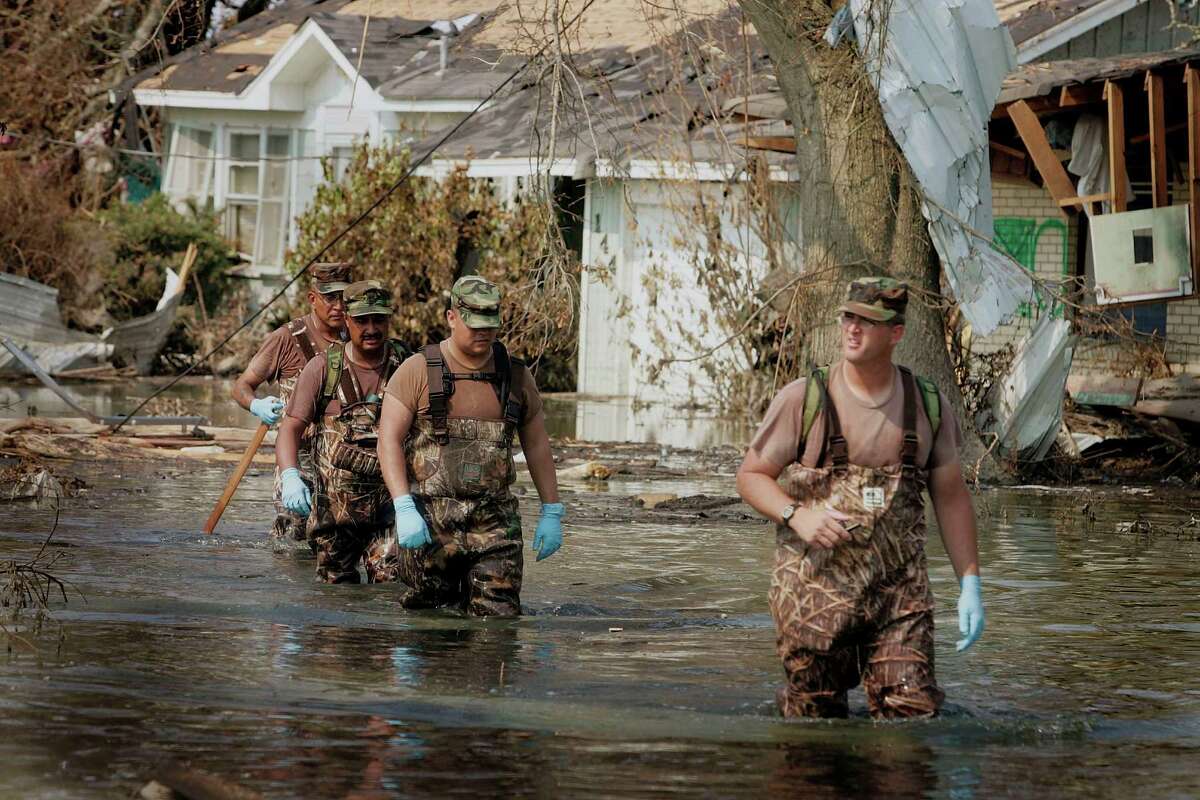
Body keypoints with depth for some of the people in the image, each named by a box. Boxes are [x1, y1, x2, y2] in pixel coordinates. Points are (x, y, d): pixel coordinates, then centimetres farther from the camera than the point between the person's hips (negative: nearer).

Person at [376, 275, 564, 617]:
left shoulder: (516, 376, 10)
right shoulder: (417, 371, -1)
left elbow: (537, 446, 16)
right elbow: (389, 441, -6)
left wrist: (552, 513, 12)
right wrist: (404, 509, -16)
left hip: (494, 521, 3)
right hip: (430, 518, -2)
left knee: (500, 615, -4)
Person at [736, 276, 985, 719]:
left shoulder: (929, 406, 7)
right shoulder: (803, 400, -2)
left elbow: (951, 498, 12)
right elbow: (751, 476, 3)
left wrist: (970, 584, 6)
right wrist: (796, 515, -17)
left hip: (900, 587, 2)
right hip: (815, 585, -2)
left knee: (914, 710, -8)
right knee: (817, 714, 3)